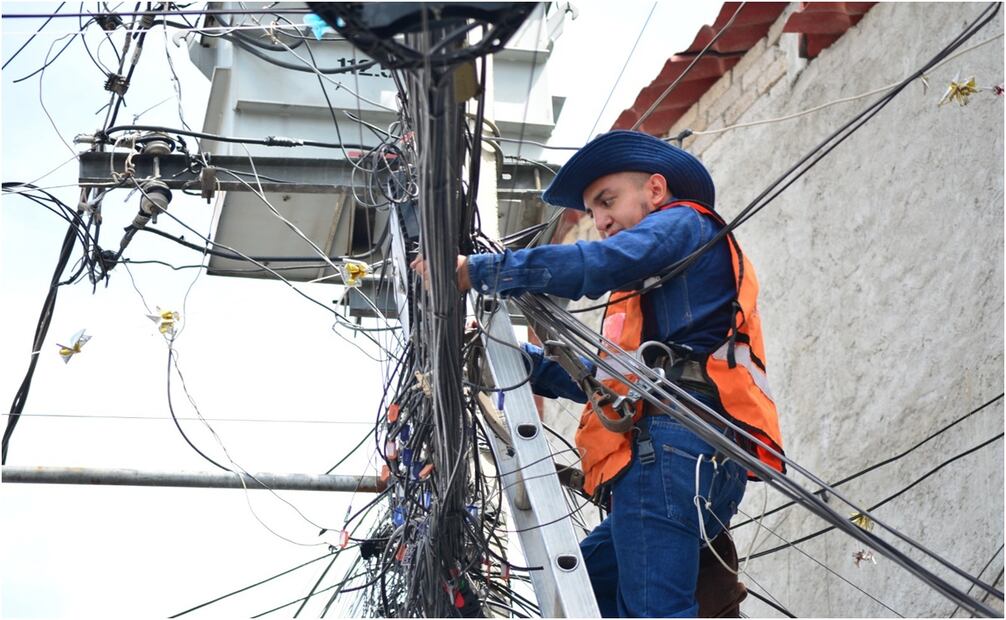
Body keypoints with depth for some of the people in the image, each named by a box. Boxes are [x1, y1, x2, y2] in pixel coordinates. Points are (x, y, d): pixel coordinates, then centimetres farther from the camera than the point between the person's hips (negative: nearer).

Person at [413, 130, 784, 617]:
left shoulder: (685, 223, 8)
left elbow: (596, 264, -12)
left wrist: (476, 270, -8)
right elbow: (609, 380, 28)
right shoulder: (654, 285, 36)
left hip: (675, 439, -10)